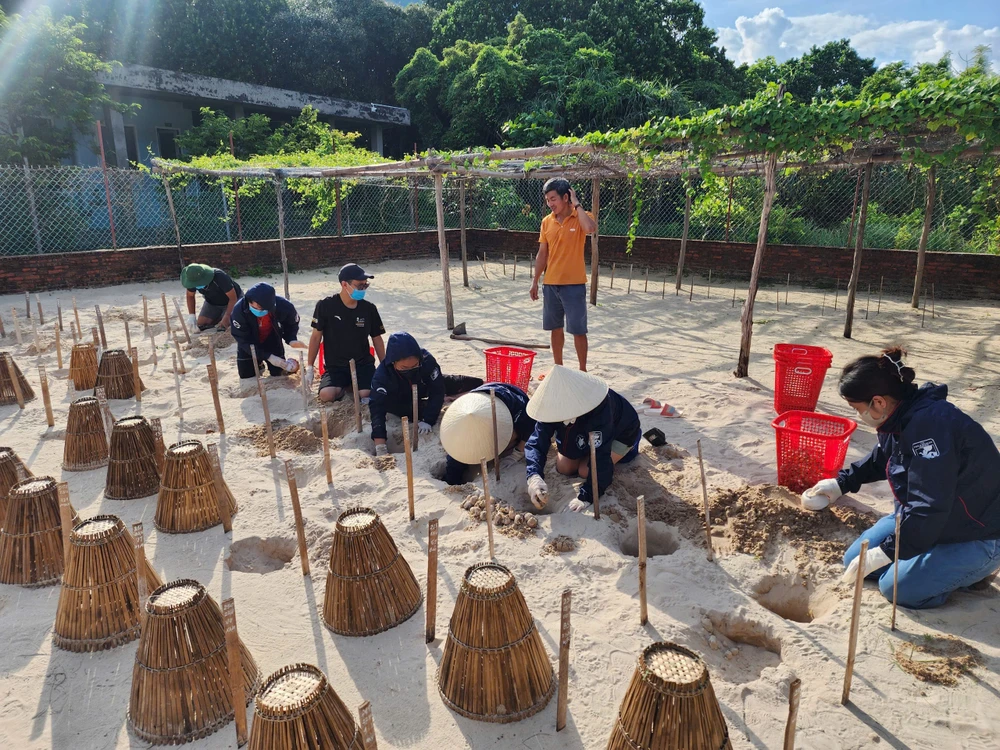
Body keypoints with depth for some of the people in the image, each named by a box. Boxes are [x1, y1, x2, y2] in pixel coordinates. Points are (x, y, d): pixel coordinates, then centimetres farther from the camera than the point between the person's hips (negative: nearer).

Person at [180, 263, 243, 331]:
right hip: (212, 302, 5)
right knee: (200, 324, -11)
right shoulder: (193, 280, -21)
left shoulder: (219, 277, -37)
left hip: (233, 301, -5)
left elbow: (233, 298, -30)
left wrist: (226, 318, -36)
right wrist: (191, 315, -14)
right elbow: (190, 296, -1)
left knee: (222, 327, -23)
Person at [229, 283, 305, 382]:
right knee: (249, 383, 1)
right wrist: (268, 356, -32)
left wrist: (291, 340, -30)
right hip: (248, 347, -1)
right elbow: (243, 339, -26)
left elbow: (291, 324, -9)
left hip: (272, 342, 1)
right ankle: (258, 366, 31)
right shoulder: (239, 310, -35)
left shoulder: (284, 307, -32)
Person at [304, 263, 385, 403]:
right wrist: (309, 368, 1)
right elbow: (316, 337, -1)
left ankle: (356, 385, 9)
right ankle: (346, 386, 6)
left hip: (363, 364, 1)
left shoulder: (369, 308, -3)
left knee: (366, 396, -26)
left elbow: (377, 339, 8)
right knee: (326, 395, -28)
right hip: (335, 366, -1)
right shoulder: (325, 306, -10)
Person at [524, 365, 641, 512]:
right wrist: (534, 477, -53)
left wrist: (585, 497, -52)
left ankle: (630, 445, 7)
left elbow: (601, 458, -46)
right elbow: (536, 442, -35)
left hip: (621, 432, -5)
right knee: (563, 468, -3)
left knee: (586, 470, -17)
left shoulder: (599, 411, -47)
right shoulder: (552, 405, -31)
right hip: (585, 432, 5)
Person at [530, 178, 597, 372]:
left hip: (574, 284, -5)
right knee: (555, 328, 12)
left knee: (578, 330, 1)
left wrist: (577, 204, -19)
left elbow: (590, 228, -31)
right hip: (550, 284, 5)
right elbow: (542, 254, 12)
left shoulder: (581, 217, -6)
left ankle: (582, 370, 13)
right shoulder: (547, 222, 7)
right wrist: (535, 281, 10)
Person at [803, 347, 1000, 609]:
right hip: (924, 517, 9)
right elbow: (879, 461, 19)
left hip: (979, 535, -9)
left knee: (898, 587, -16)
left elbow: (929, 508, -36)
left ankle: (975, 565, 6)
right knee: (855, 561, 4)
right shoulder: (902, 417, -4)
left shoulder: (929, 425, -35)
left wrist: (884, 553, -31)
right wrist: (841, 483, 15)